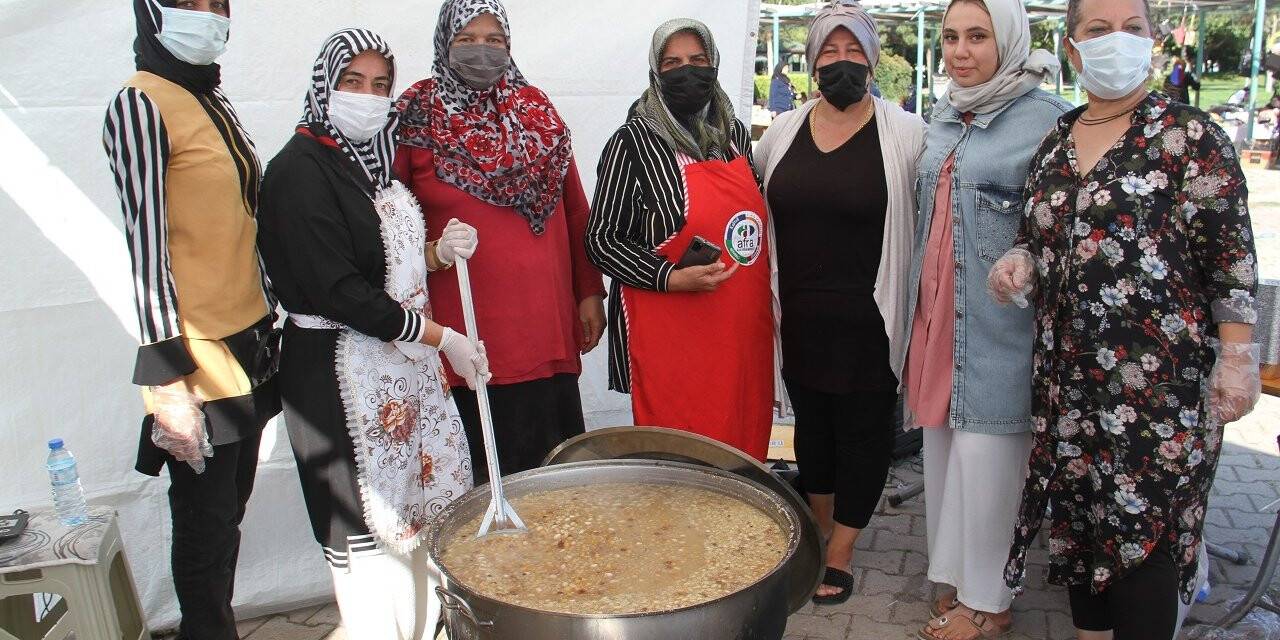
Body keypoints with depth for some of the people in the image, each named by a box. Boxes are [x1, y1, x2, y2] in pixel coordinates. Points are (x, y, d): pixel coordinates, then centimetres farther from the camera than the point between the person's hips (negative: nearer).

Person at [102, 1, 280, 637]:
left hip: (248, 346, 8)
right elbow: (146, 246, -16)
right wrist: (167, 379, -18)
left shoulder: (215, 101, 13)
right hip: (200, 362, -8)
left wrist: (269, 321, 18)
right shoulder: (141, 105, -10)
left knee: (228, 516, 15)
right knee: (207, 529, 3)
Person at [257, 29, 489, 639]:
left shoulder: (376, 159, 12)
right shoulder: (300, 169, -13)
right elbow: (340, 291, -19)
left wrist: (439, 251, -1)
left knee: (419, 503, 13)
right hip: (341, 373, -8)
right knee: (366, 522, 1)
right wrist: (441, 337, -15)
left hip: (406, 359, 8)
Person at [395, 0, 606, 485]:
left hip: (544, 319, 3)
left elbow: (576, 211, 10)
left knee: (551, 459, 7)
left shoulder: (535, 110, 9)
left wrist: (590, 292, 9)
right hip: (462, 325, -3)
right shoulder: (417, 117, 0)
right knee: (478, 463, 1)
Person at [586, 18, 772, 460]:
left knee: (743, 442, 11)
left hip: (743, 328, 6)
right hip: (670, 336, -5)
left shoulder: (735, 134, 11)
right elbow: (601, 239, -7)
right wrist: (672, 278, -17)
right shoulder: (633, 142, -6)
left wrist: (766, 296, 14)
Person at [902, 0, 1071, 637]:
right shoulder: (943, 117, 13)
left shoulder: (1047, 119, -9)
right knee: (941, 441, 12)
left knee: (985, 450, 0)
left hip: (998, 321, -6)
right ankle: (953, 576, 28)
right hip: (937, 312, 7)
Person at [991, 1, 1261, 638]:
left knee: (1145, 523, -1)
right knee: (1079, 512, 13)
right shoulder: (1055, 143, 11)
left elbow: (1231, 257, -8)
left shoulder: (1188, 135, -5)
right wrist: (1017, 262, 0)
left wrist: (1236, 359, -12)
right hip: (1068, 374, 6)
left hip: (1159, 379, -5)